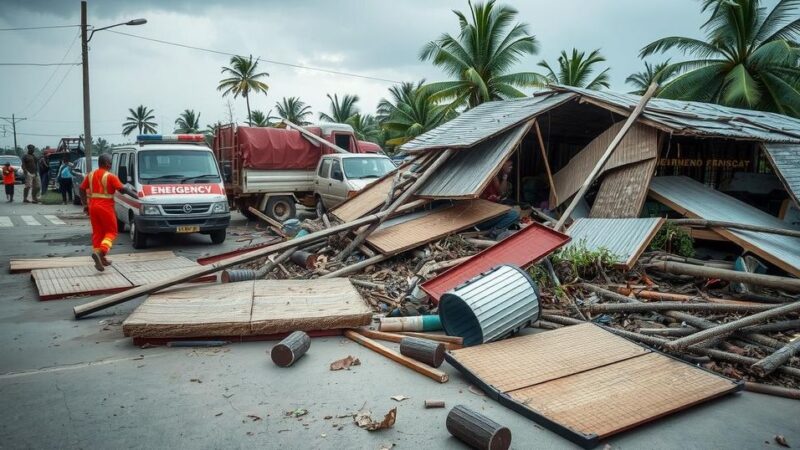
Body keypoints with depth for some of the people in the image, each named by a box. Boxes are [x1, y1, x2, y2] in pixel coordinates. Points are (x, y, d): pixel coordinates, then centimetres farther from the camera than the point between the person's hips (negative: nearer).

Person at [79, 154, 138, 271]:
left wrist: (85, 204, 19)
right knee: (111, 232, 4)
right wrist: (135, 195, -5)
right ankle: (100, 252, -17)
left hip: (93, 206, 6)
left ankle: (100, 259, 15)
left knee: (97, 232, 12)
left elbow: (82, 189, 13)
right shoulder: (110, 176, -10)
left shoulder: (90, 175, 10)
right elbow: (123, 189, -16)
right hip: (105, 207, -6)